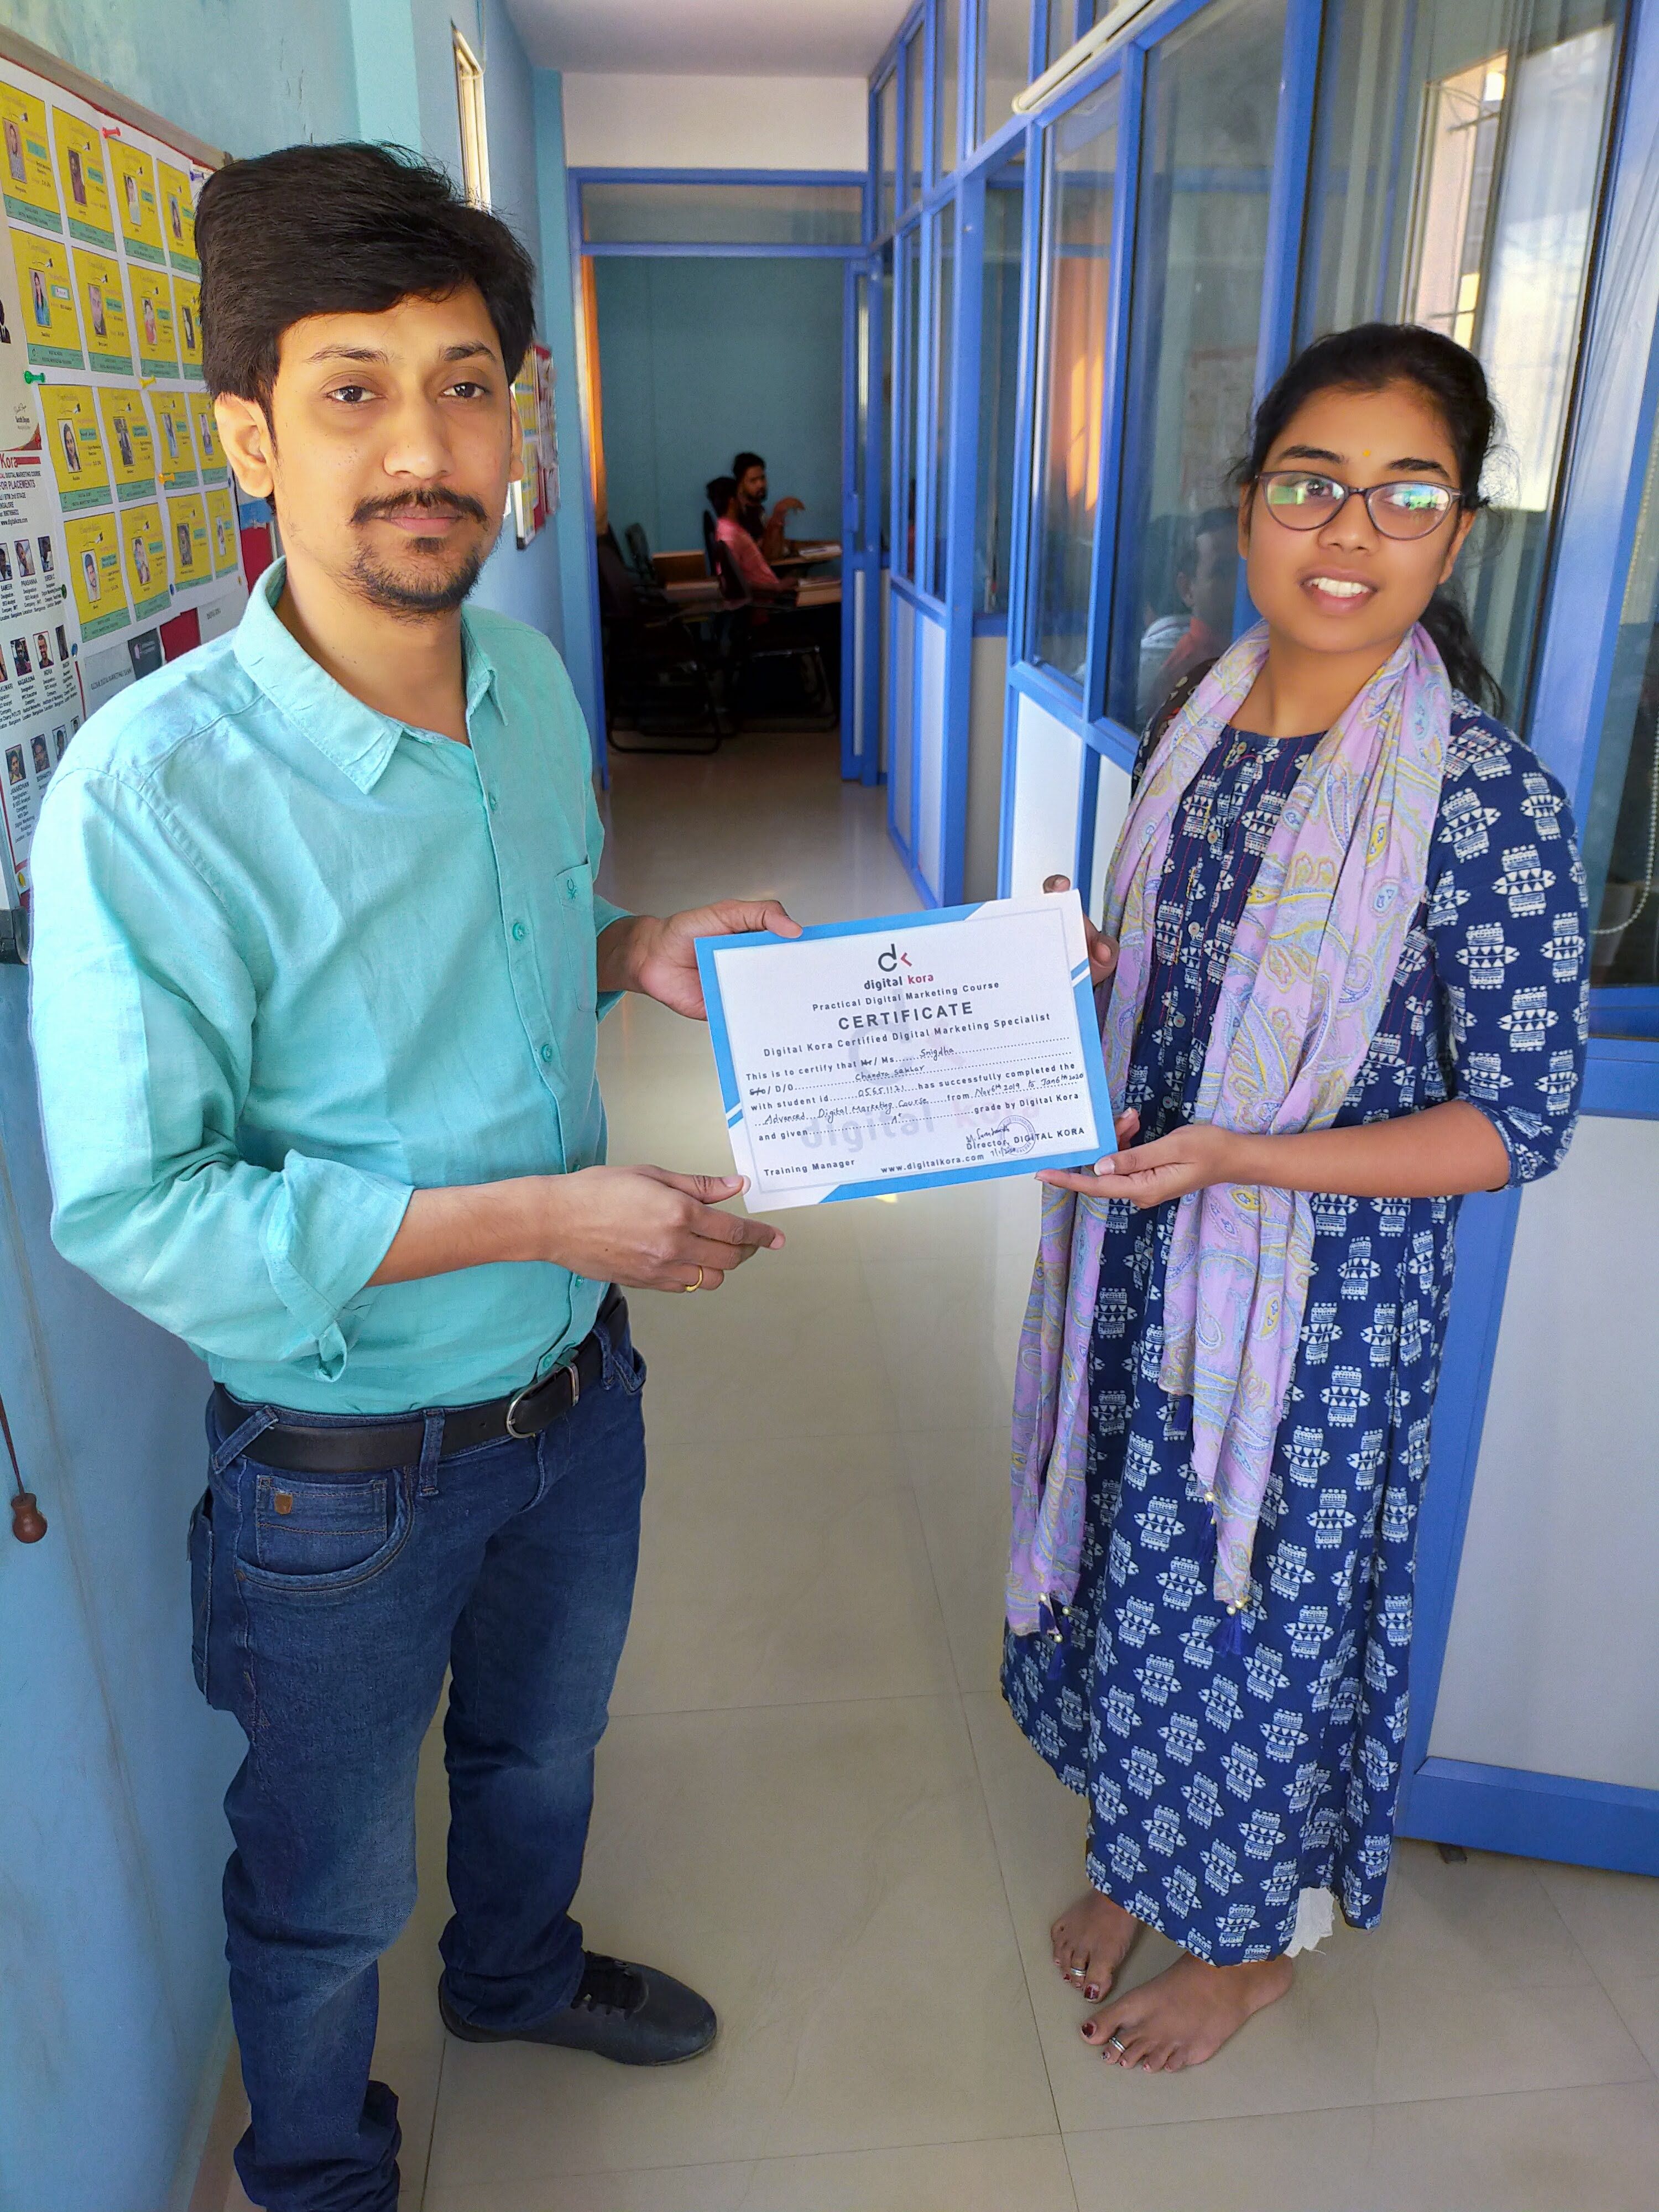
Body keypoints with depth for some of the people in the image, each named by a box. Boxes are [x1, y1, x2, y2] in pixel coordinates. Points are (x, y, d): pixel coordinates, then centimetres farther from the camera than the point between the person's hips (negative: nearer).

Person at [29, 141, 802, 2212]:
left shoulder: (529, 679, -5)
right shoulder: (149, 790, -27)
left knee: (540, 1747, 32)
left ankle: (518, 1968, 65)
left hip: (573, 1390, 6)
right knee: (331, 1878, 21)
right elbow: (132, 1213, -25)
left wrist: (637, 950, -10)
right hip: (343, 1469, -5)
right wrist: (539, 1216, -28)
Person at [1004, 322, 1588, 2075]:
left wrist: (1233, 1157, -26)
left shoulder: (1487, 800, -19)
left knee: (1253, 1604, 13)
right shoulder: (1196, 727, 0)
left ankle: (1251, 1940, 44)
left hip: (1324, 1299, -6)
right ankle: (1140, 1859, 51)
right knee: (1132, 1571, 22)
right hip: (1143, 1258, 6)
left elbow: (1519, 1121, -16)